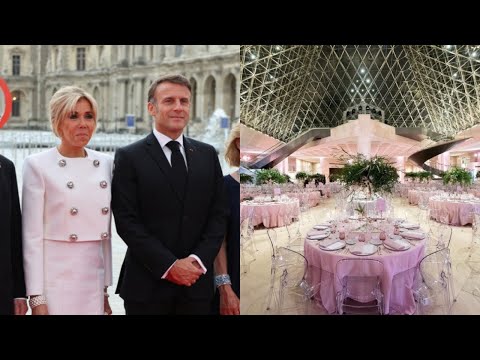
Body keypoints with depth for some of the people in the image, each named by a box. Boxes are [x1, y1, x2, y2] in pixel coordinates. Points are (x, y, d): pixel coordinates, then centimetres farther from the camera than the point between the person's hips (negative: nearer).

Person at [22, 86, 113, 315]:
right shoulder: (37, 165, -7)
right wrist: (36, 298, -10)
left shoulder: (106, 163, 5)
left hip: (94, 279, 4)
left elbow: (105, 231, 10)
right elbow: (32, 236, -8)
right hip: (54, 279, -4)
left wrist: (106, 288, 10)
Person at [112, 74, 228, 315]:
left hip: (197, 282, 3)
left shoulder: (207, 155, 8)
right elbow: (127, 221, -8)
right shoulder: (129, 157, -3)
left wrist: (199, 260, -9)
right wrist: (169, 266, -14)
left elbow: (219, 214, 4)